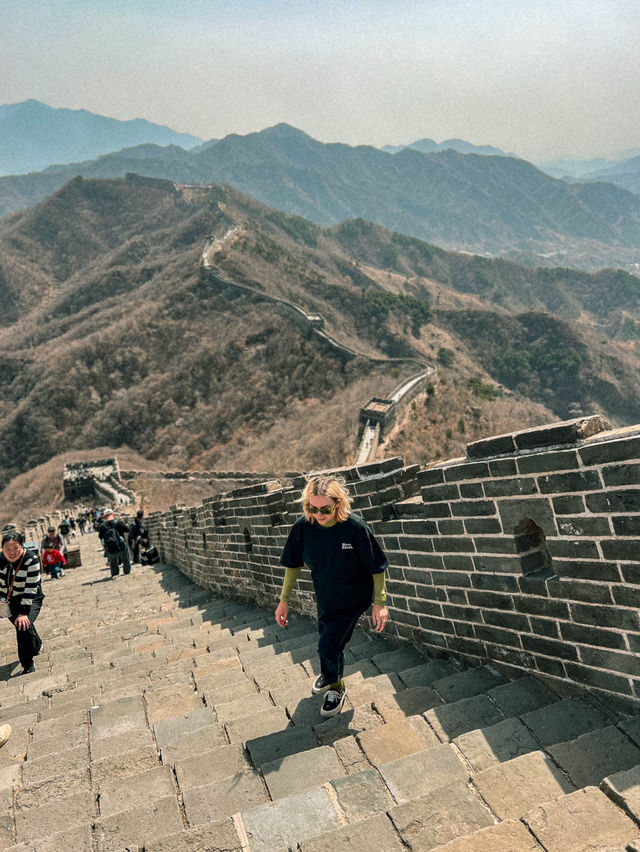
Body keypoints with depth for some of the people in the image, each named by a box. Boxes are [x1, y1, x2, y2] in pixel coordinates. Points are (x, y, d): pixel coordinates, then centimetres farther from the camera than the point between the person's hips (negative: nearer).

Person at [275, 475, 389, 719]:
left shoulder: (355, 527, -29)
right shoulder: (303, 527, -19)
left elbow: (377, 567, -17)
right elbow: (293, 564, -3)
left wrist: (380, 602, -15)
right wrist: (284, 600, 0)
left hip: (352, 600, -4)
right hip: (324, 598, 4)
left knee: (329, 647, -5)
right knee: (329, 642, 23)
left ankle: (335, 687, 28)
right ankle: (330, 675, 56)